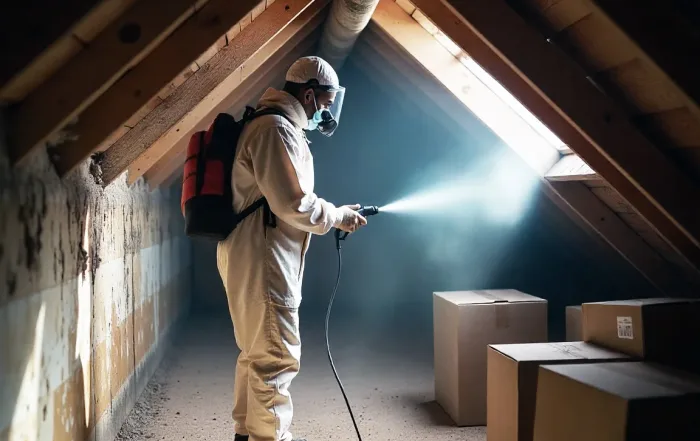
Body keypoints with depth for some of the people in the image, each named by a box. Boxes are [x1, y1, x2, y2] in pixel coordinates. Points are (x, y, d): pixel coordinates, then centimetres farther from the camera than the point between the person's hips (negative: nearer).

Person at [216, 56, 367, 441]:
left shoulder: (270, 125, 19)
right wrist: (338, 216, -7)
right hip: (262, 261, -11)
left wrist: (333, 214, 11)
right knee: (277, 358, -6)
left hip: (257, 259, 11)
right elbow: (293, 204, -22)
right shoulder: (276, 128, -15)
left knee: (256, 352, 19)